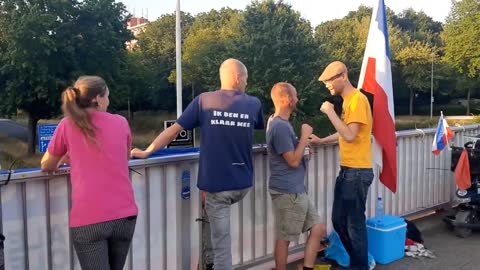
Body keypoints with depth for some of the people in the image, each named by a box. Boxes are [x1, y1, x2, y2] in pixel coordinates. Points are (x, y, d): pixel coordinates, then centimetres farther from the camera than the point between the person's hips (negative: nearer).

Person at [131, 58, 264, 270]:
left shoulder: (204, 100, -5)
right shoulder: (254, 104, 2)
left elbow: (174, 130, -4)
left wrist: (147, 152, 7)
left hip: (216, 183, -3)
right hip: (243, 184, 3)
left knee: (221, 243, 5)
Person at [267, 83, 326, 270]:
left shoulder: (279, 122, 12)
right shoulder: (280, 126, -20)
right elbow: (293, 161, -20)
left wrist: (304, 140, 14)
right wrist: (305, 136, -12)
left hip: (296, 190, 10)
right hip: (287, 192, -10)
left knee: (318, 229, 11)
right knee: (284, 238, 4)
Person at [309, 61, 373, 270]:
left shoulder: (358, 100, -15)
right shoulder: (348, 101, 15)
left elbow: (350, 135, -23)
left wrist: (330, 112, -18)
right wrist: (322, 141, 16)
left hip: (358, 172, -10)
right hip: (347, 170, 10)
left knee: (355, 223, -1)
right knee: (339, 220, 15)